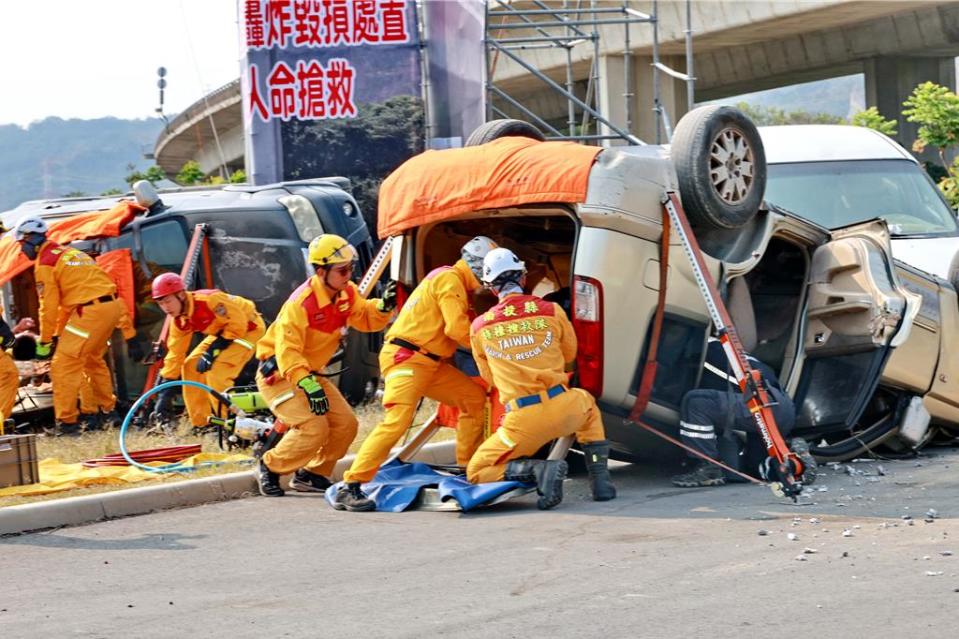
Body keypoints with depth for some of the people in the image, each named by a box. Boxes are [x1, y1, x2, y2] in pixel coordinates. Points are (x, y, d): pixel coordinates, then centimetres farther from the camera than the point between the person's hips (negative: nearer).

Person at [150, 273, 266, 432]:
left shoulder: (209, 300, -32)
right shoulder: (179, 322, -6)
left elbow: (238, 323, -29)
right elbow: (175, 354, 1)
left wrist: (214, 350, -29)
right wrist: (165, 391, -2)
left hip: (248, 327, -9)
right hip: (222, 331, 9)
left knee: (216, 371, -23)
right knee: (190, 366, 2)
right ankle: (201, 423, 11)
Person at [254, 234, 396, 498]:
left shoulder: (347, 294, -4)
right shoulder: (301, 304, -29)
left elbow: (366, 319, 6)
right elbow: (288, 351, -34)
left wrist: (384, 305, -16)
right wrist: (308, 386, -43)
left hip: (310, 373, 8)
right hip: (278, 374, -8)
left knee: (345, 424, -1)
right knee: (314, 428, -23)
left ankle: (312, 475, 15)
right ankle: (270, 467, -1)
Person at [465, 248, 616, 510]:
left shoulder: (479, 327, 4)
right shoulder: (550, 311, 3)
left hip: (522, 420, -2)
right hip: (563, 409, 2)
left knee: (476, 473, 13)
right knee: (588, 405, 38)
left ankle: (539, 470, -13)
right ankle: (600, 480, 22)